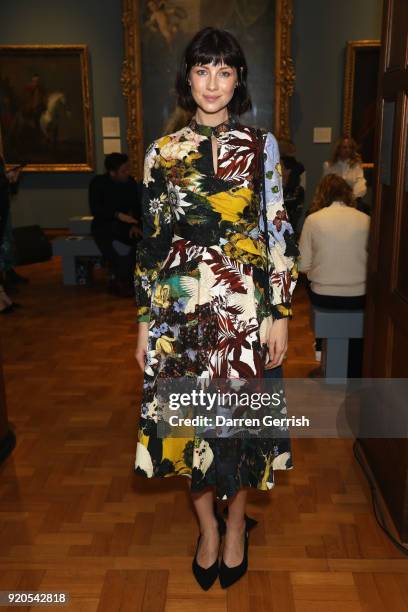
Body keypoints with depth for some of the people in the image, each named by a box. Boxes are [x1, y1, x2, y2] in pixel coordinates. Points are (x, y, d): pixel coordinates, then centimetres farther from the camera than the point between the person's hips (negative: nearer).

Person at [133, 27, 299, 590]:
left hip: (245, 306, -1)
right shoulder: (162, 153, 4)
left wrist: (280, 313, -5)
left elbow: (279, 233, 0)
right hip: (181, 308, 1)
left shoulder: (261, 146, 2)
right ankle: (208, 527, 33)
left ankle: (236, 522, 35)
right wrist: (145, 321, 2)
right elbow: (151, 240, 4)